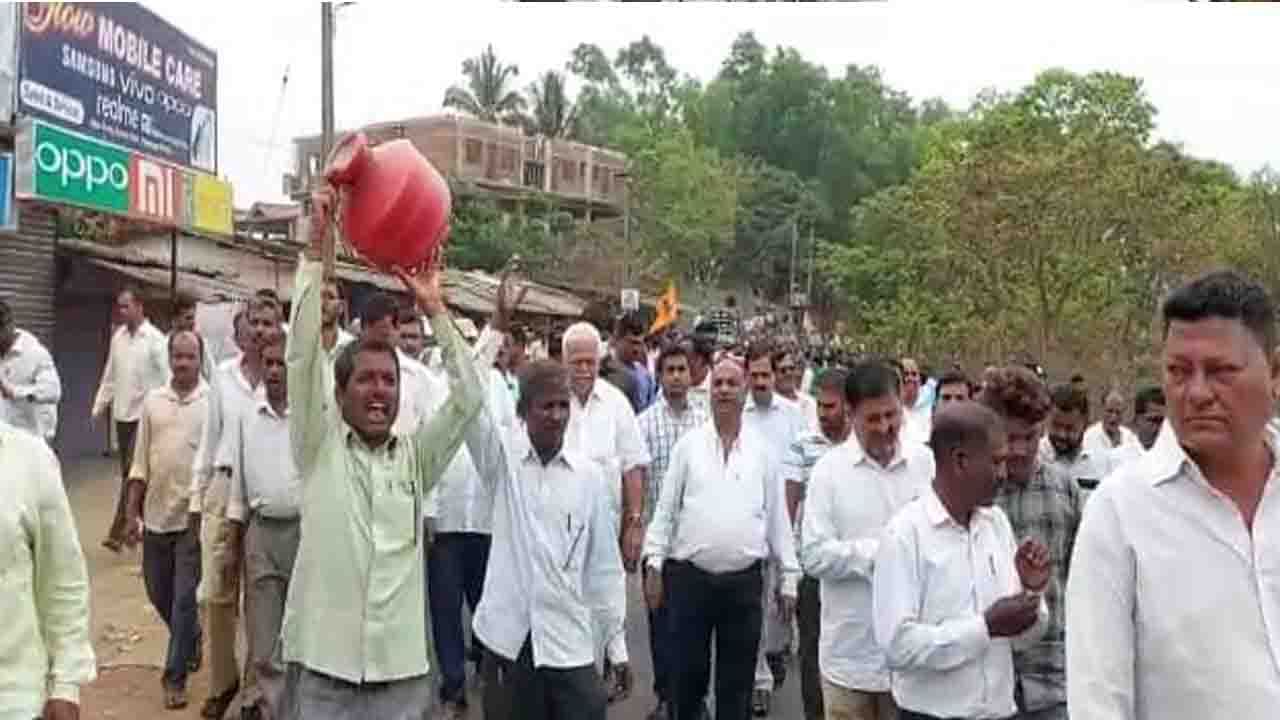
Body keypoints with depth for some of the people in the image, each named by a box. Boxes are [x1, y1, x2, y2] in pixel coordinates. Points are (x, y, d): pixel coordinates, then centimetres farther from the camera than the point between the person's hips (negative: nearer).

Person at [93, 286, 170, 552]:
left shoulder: (155, 339, -11)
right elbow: (109, 376, 14)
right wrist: (99, 406, 8)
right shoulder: (118, 336, 8)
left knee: (132, 473, -9)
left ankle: (117, 532, -7)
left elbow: (166, 378, -13)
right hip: (122, 413, 7)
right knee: (128, 473, 13)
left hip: (145, 414, -7)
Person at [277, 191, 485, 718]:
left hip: (402, 670, 2)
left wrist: (434, 308, -4)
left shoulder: (415, 457, 7)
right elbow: (302, 353, -8)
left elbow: (468, 399, -4)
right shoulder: (318, 448, 1)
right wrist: (317, 246, -12)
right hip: (322, 668, -2)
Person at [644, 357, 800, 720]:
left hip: (745, 581, 1)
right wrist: (654, 564, -2)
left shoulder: (762, 451, 4)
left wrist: (789, 578, 6)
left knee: (737, 682, 9)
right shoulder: (688, 445, 2)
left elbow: (777, 515, 6)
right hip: (689, 577, 0)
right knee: (688, 673, 10)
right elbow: (666, 508, 3)